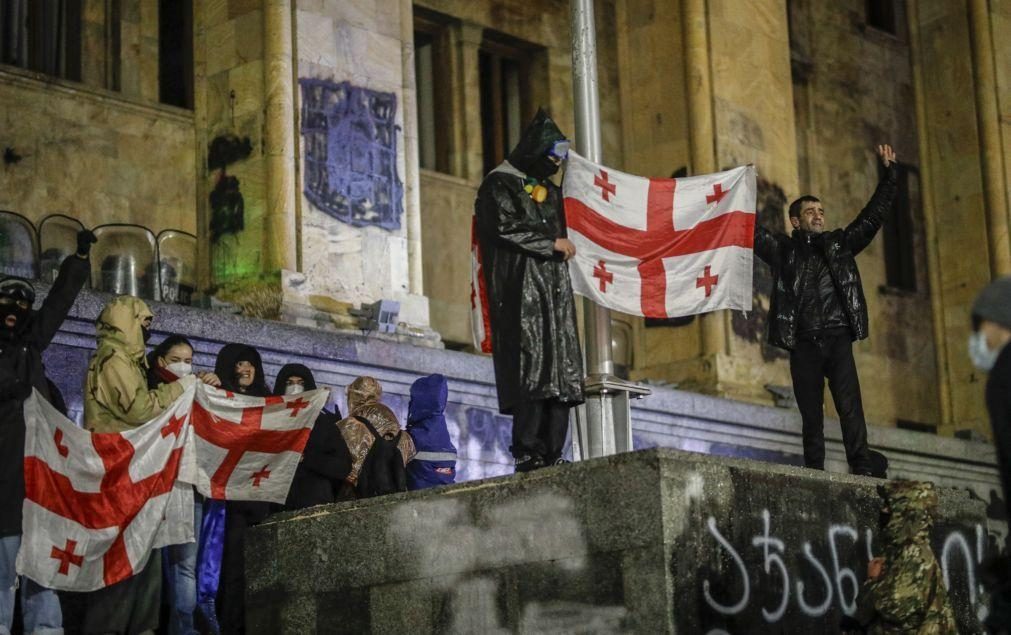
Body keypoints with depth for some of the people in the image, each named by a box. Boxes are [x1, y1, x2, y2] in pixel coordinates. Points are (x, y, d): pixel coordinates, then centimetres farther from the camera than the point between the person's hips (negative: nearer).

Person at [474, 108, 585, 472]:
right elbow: (504, 227, -14)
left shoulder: (551, 191, 24)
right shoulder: (500, 184, 0)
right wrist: (552, 242, -7)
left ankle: (552, 453, -4)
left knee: (561, 372, -2)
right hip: (522, 290, -8)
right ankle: (527, 453, -19)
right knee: (531, 367, -17)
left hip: (554, 290, 8)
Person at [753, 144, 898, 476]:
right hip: (803, 343, 0)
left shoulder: (840, 243, 18)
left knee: (850, 407, -9)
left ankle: (862, 471, -12)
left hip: (837, 339, 0)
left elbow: (873, 215, 16)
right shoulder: (783, 249, 15)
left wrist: (888, 174, 12)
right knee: (811, 415, 1)